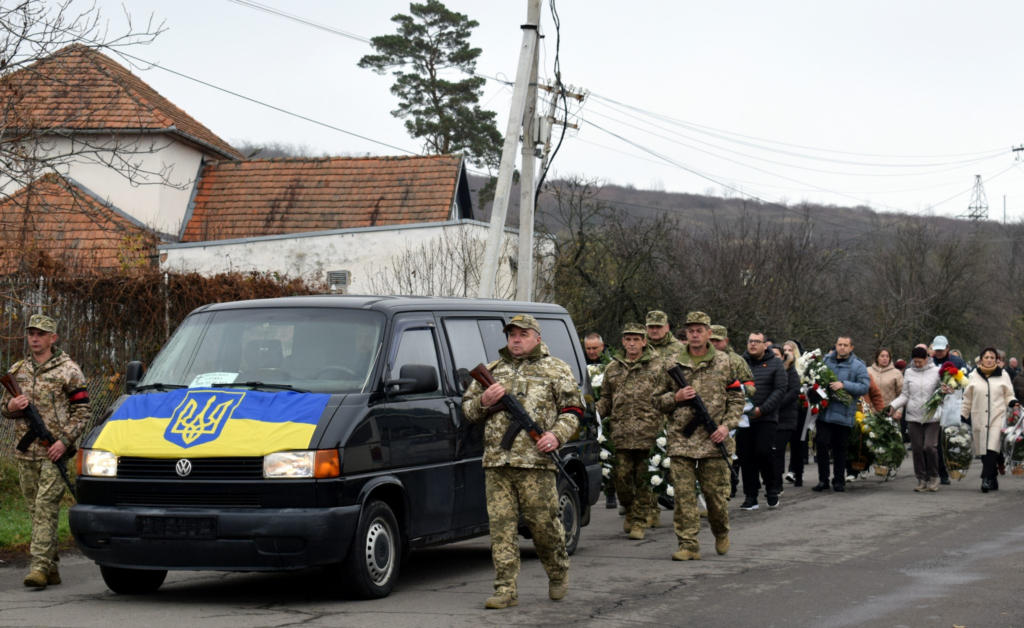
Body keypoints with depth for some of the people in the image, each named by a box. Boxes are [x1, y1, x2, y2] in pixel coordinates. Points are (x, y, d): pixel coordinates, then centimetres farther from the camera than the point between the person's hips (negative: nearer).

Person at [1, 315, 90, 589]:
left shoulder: (68, 371, -2)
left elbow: (82, 410, -3)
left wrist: (64, 440, -15)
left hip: (54, 453, -6)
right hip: (25, 453, 6)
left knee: (46, 507, -14)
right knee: (37, 511, 8)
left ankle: (40, 566, -19)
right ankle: (52, 567, 16)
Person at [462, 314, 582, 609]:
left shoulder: (556, 370, 10)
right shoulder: (493, 371, 19)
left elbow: (572, 410, 6)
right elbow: (468, 410, 21)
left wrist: (557, 435, -12)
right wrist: (484, 401, -2)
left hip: (535, 462, -3)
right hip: (496, 463, 3)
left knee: (543, 523, 0)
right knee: (501, 526, -3)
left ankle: (559, 574, 25)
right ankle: (506, 590, -2)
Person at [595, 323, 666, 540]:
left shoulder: (657, 366, 5)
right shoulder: (613, 368, 15)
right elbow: (606, 399, 22)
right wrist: (595, 412, 4)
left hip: (648, 432, -3)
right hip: (621, 432, 3)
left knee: (643, 478, -1)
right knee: (622, 477, 1)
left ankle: (639, 521, 7)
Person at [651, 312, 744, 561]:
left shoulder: (723, 363, 6)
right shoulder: (672, 365, 8)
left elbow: (736, 398, 8)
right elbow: (657, 400, 13)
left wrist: (727, 425, -5)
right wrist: (676, 397, -7)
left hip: (713, 441, -1)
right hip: (680, 440, 1)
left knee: (716, 493, 4)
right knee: (684, 495, -4)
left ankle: (721, 532, 31)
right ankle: (688, 545, -1)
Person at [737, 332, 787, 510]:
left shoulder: (775, 363, 5)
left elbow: (780, 389, -4)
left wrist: (762, 409, -14)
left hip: (766, 418, -2)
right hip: (743, 419, 2)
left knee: (764, 452, -11)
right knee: (745, 456, 1)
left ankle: (772, 490, 9)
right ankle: (750, 495, 9)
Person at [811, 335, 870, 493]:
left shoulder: (858, 366, -1)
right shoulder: (825, 361, 9)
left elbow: (864, 387, -11)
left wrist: (844, 385, -21)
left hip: (844, 414, -2)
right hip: (824, 413, 2)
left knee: (840, 448, 8)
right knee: (821, 444, -6)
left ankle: (839, 481, 19)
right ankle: (823, 480, 4)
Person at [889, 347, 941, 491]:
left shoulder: (936, 372, 0)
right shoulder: (909, 373, 7)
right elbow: (905, 395, 10)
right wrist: (893, 406, -2)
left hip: (931, 416, -3)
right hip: (913, 416, 3)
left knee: (930, 446, -11)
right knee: (917, 448, 3)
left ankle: (933, 477, 7)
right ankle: (921, 479, 12)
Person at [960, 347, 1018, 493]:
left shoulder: (1003, 375, 9)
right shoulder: (973, 376, 10)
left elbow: (1008, 396, 12)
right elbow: (967, 399, 14)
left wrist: (1013, 403, -9)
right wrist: (962, 416, 10)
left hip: (997, 417, -2)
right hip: (979, 419, 2)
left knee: (992, 449, -17)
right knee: (983, 450, 1)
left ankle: (987, 479, -21)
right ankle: (992, 480, 11)